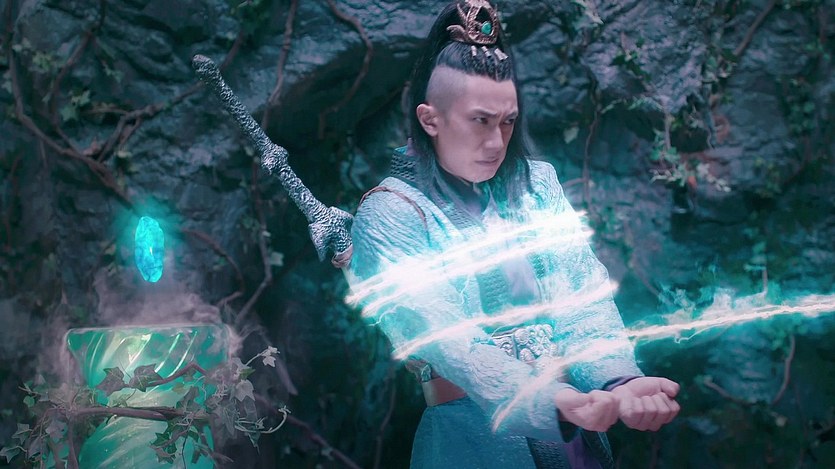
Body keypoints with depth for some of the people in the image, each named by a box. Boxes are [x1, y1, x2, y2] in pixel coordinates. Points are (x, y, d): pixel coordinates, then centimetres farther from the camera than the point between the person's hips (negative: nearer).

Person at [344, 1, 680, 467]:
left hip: (578, 429, 4)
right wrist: (549, 402, -36)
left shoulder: (537, 183, 4)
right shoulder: (391, 215, -10)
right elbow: (444, 336, -21)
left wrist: (618, 380, -25)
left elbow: (584, 294, -6)